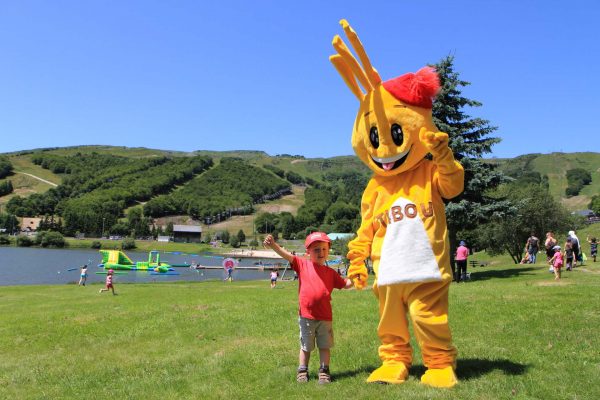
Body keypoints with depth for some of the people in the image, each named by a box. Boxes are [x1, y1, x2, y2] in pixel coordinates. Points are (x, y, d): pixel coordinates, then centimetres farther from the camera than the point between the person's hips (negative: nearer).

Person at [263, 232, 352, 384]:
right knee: (305, 347, 12)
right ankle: (302, 372, 25)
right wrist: (273, 245, -25)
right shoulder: (303, 264, -1)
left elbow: (345, 284, 17)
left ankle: (324, 372, 21)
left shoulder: (330, 272, 9)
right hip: (306, 316, -2)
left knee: (325, 346, 9)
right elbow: (286, 255, -12)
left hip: (325, 317, 2)